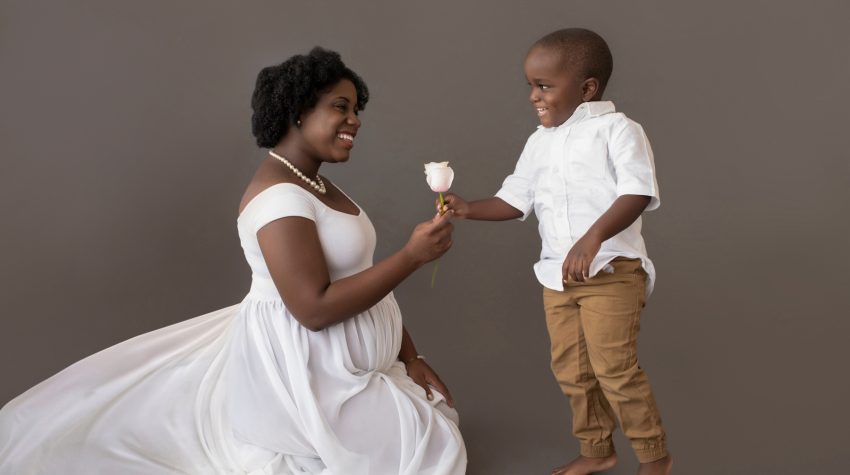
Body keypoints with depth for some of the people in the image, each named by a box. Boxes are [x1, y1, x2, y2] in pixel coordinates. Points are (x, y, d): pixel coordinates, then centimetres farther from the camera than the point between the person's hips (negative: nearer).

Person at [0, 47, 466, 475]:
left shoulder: (317, 184, 10)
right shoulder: (280, 194, -23)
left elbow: (361, 276, 10)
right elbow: (315, 308, -29)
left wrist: (410, 358, 6)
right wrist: (412, 255, -25)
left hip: (345, 367, 10)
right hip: (308, 377, -10)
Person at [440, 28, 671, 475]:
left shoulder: (616, 129, -10)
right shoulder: (539, 142, 11)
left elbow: (637, 193, -20)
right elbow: (516, 198, 14)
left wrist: (592, 237, -33)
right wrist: (469, 208, -2)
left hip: (612, 271, -7)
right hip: (557, 274, 7)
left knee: (613, 366, -5)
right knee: (570, 369, 13)